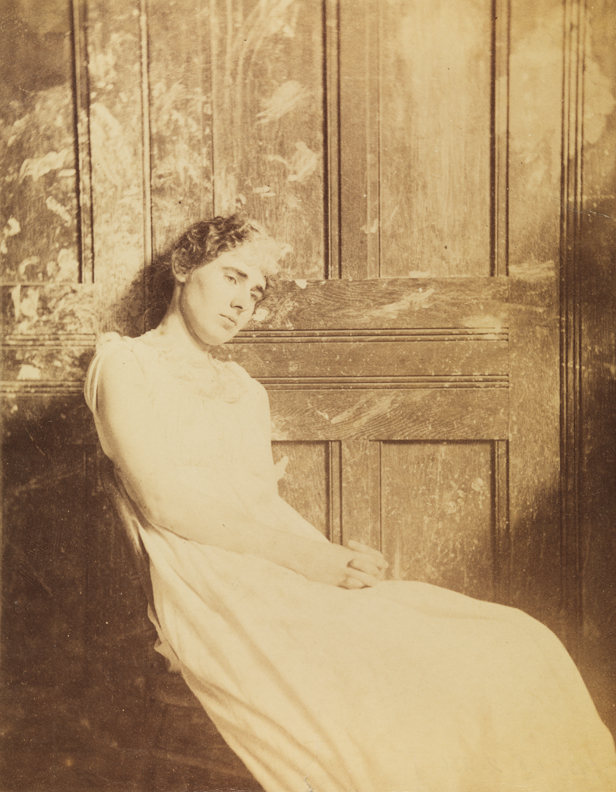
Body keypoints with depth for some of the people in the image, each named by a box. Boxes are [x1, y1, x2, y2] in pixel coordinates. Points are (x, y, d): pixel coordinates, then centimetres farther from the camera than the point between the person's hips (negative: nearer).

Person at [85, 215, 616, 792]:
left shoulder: (245, 392, 28)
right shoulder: (125, 363, 7)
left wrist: (337, 558, -4)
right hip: (209, 587, -6)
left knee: (520, 650, -13)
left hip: (289, 582, 6)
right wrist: (304, 555, -14)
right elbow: (162, 500, -8)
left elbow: (268, 504, 18)